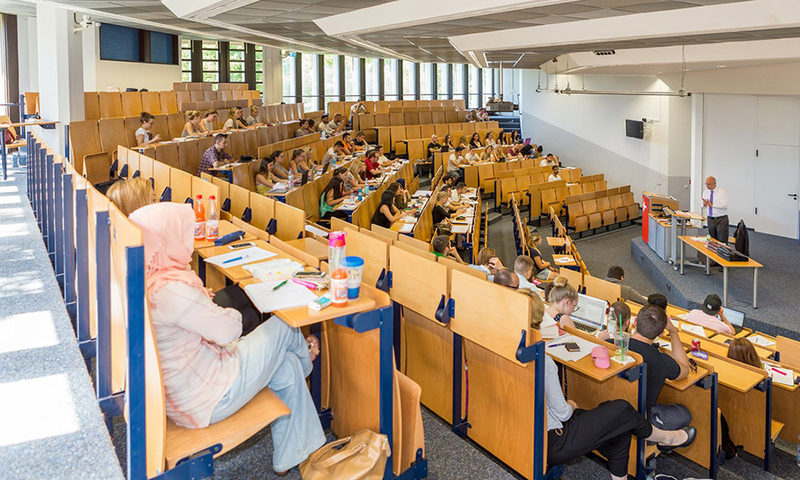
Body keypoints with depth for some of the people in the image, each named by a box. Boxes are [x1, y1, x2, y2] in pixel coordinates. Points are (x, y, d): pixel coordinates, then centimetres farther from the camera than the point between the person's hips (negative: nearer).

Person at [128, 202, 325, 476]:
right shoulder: (171, 291, -33)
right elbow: (230, 329, -21)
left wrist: (201, 301, -2)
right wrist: (230, 313, 0)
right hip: (203, 402, -9)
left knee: (287, 365, 17)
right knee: (282, 325, 6)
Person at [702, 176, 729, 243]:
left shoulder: (722, 192, -10)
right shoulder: (705, 192, 7)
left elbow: (724, 205, -21)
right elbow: (704, 205, 10)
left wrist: (712, 204, -25)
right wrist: (704, 204, -13)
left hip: (721, 219, -5)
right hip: (710, 219, 5)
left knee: (722, 241, -6)